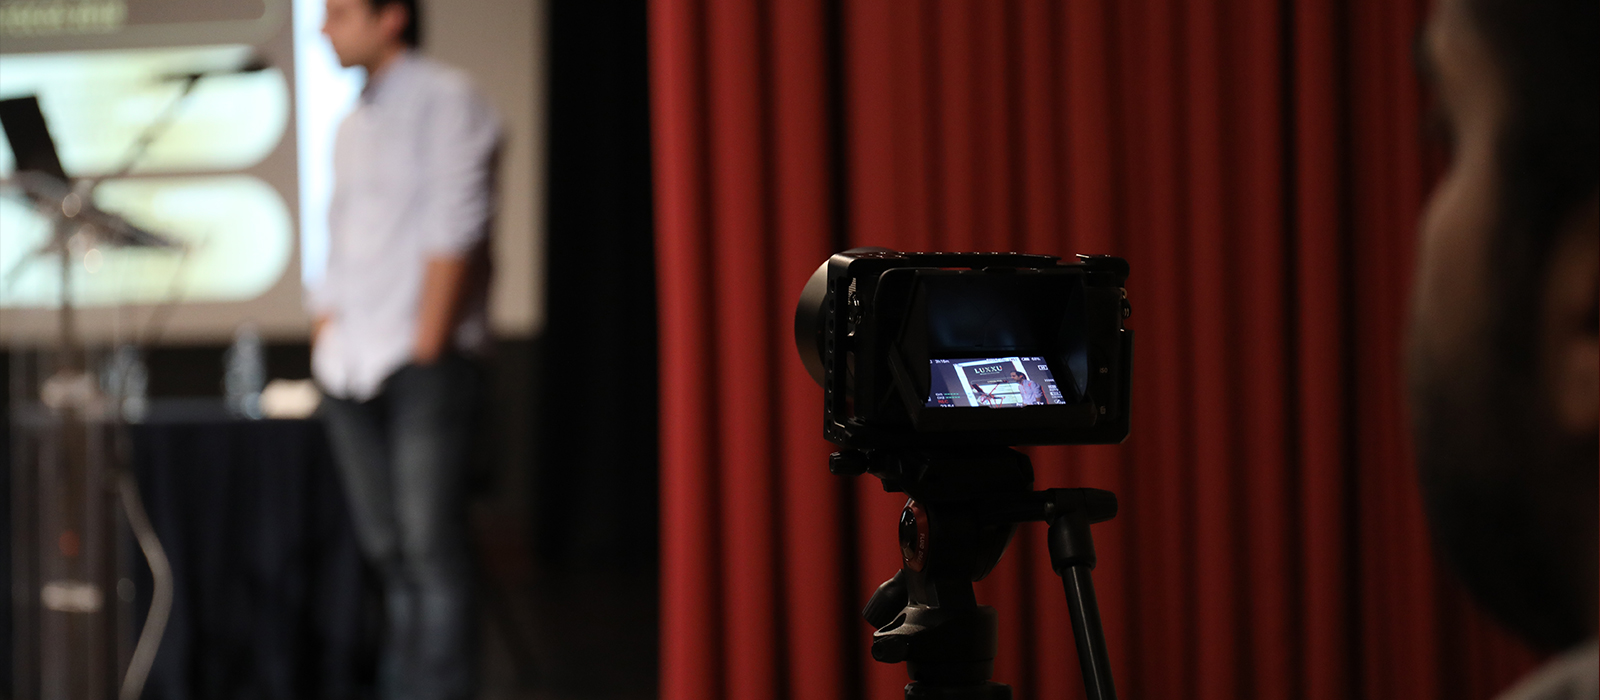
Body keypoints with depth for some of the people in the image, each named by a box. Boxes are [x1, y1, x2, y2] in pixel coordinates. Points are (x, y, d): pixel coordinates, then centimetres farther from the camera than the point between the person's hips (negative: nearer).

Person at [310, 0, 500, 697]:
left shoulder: (446, 99, -1)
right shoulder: (352, 125, 22)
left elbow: (455, 230, -10)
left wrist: (427, 345, -14)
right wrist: (326, 341, 10)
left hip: (423, 361, -7)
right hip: (353, 373, 7)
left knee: (430, 551, -11)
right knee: (389, 553, 7)